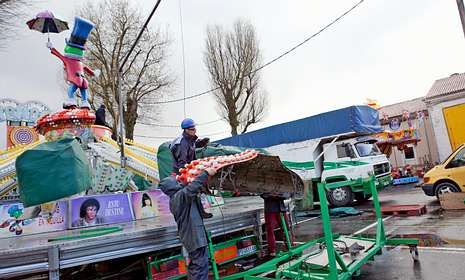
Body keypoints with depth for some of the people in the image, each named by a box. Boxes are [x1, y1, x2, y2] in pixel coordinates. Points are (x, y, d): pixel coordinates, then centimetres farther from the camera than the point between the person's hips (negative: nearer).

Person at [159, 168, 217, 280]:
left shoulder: (174, 200, 12)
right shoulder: (180, 195, -19)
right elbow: (193, 187, -32)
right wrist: (206, 173, -29)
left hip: (189, 237, 10)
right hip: (195, 237, -10)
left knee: (194, 264, 21)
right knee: (201, 266, -5)